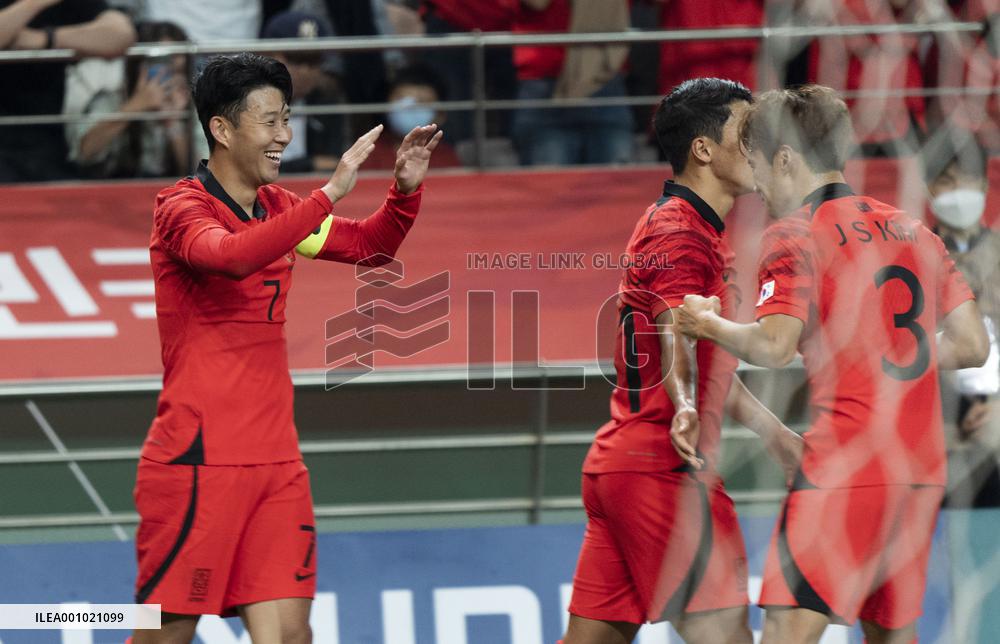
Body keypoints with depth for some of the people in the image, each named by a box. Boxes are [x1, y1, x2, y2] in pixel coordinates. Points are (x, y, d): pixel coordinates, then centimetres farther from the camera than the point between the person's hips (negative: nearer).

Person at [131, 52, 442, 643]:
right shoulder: (182, 208, -10)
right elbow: (232, 256, -32)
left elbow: (368, 246, 25)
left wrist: (406, 189, 7)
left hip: (275, 461, 7)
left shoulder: (277, 207, 12)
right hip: (197, 461, -7)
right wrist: (329, 194, -34)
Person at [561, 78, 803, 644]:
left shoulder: (704, 234, 21)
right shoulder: (679, 230, -11)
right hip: (662, 467, -10)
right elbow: (676, 335, -28)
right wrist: (685, 410, -46)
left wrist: (779, 436, 35)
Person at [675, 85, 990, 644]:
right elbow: (973, 345, 14)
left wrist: (710, 324, -1)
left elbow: (773, 347, -18)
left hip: (845, 467, -7)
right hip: (923, 470, 7)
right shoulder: (913, 231, 16)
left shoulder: (795, 236, -4)